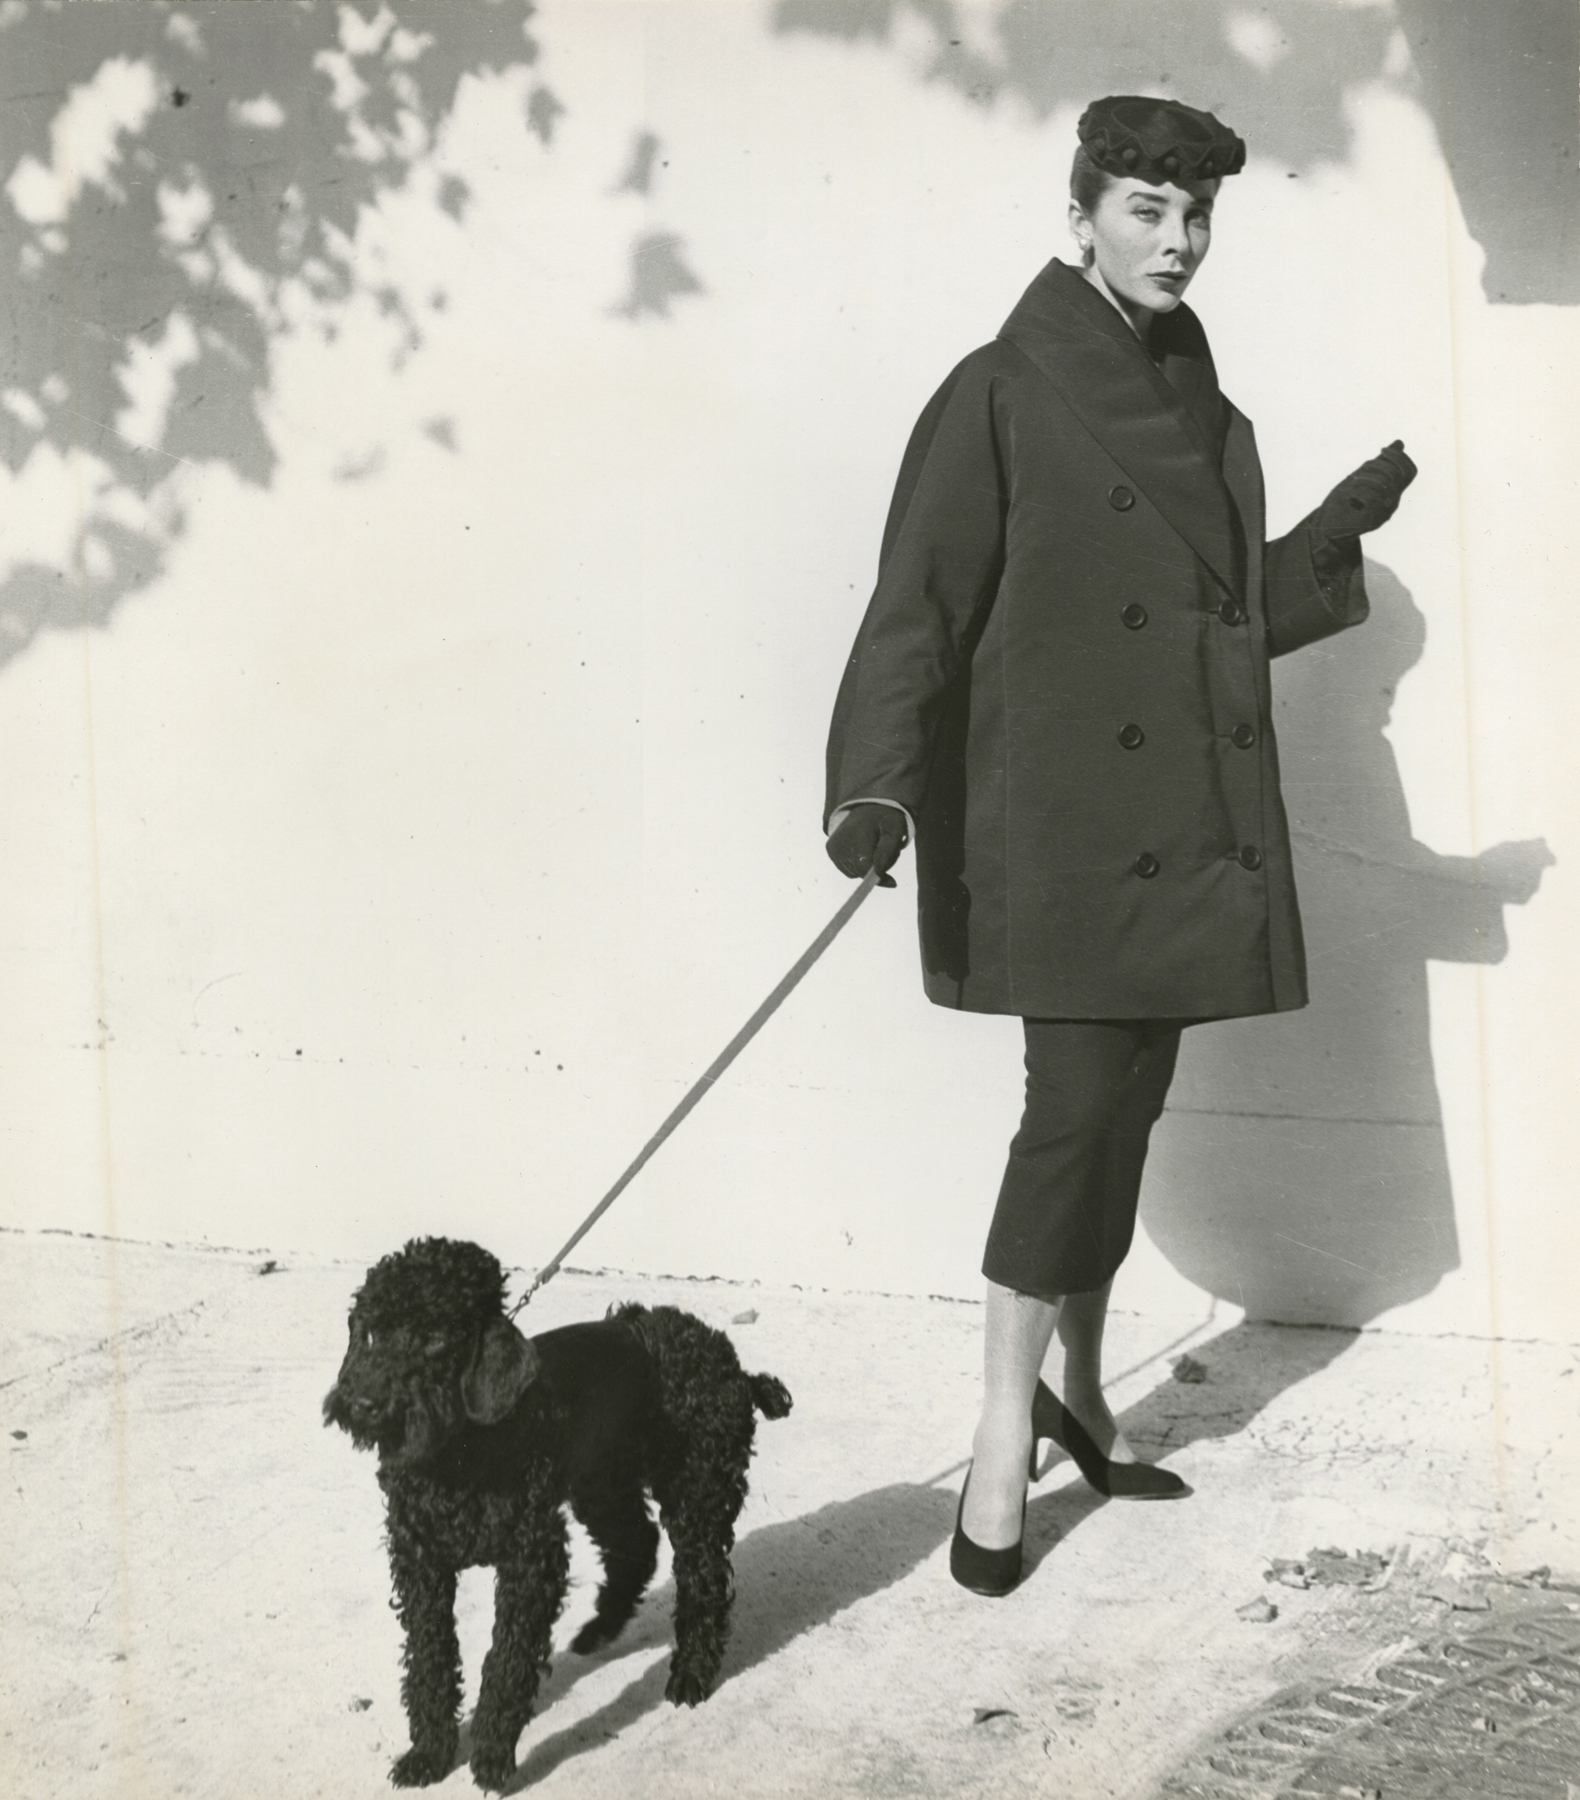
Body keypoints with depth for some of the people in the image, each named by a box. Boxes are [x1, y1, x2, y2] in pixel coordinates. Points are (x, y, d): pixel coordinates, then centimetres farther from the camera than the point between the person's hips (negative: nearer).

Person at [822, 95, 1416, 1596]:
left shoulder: (1207, 416, 15)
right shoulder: (1002, 397, -5)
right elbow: (919, 609, -12)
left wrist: (1343, 524, 8)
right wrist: (875, 788, -24)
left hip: (1186, 834, 7)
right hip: (1061, 830, -6)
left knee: (1125, 1112, 11)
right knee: (1079, 1105, -11)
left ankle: (1080, 1395, 26)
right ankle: (1004, 1441, 1)